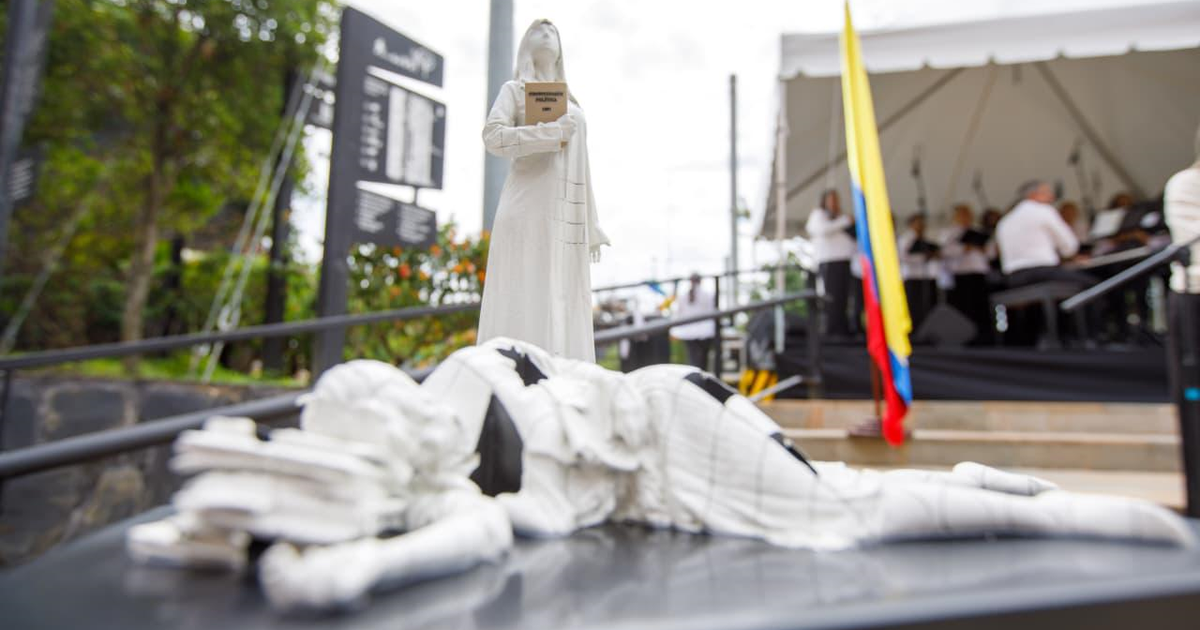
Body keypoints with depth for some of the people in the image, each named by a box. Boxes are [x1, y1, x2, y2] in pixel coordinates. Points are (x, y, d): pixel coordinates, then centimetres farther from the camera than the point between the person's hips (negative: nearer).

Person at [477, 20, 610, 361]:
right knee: (526, 301, -13)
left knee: (563, 304, -1)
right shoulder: (514, 90, 11)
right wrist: (552, 133, -12)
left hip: (566, 214, 6)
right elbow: (493, 136, -8)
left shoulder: (572, 104, 27)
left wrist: (591, 227, 13)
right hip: (530, 208, -6)